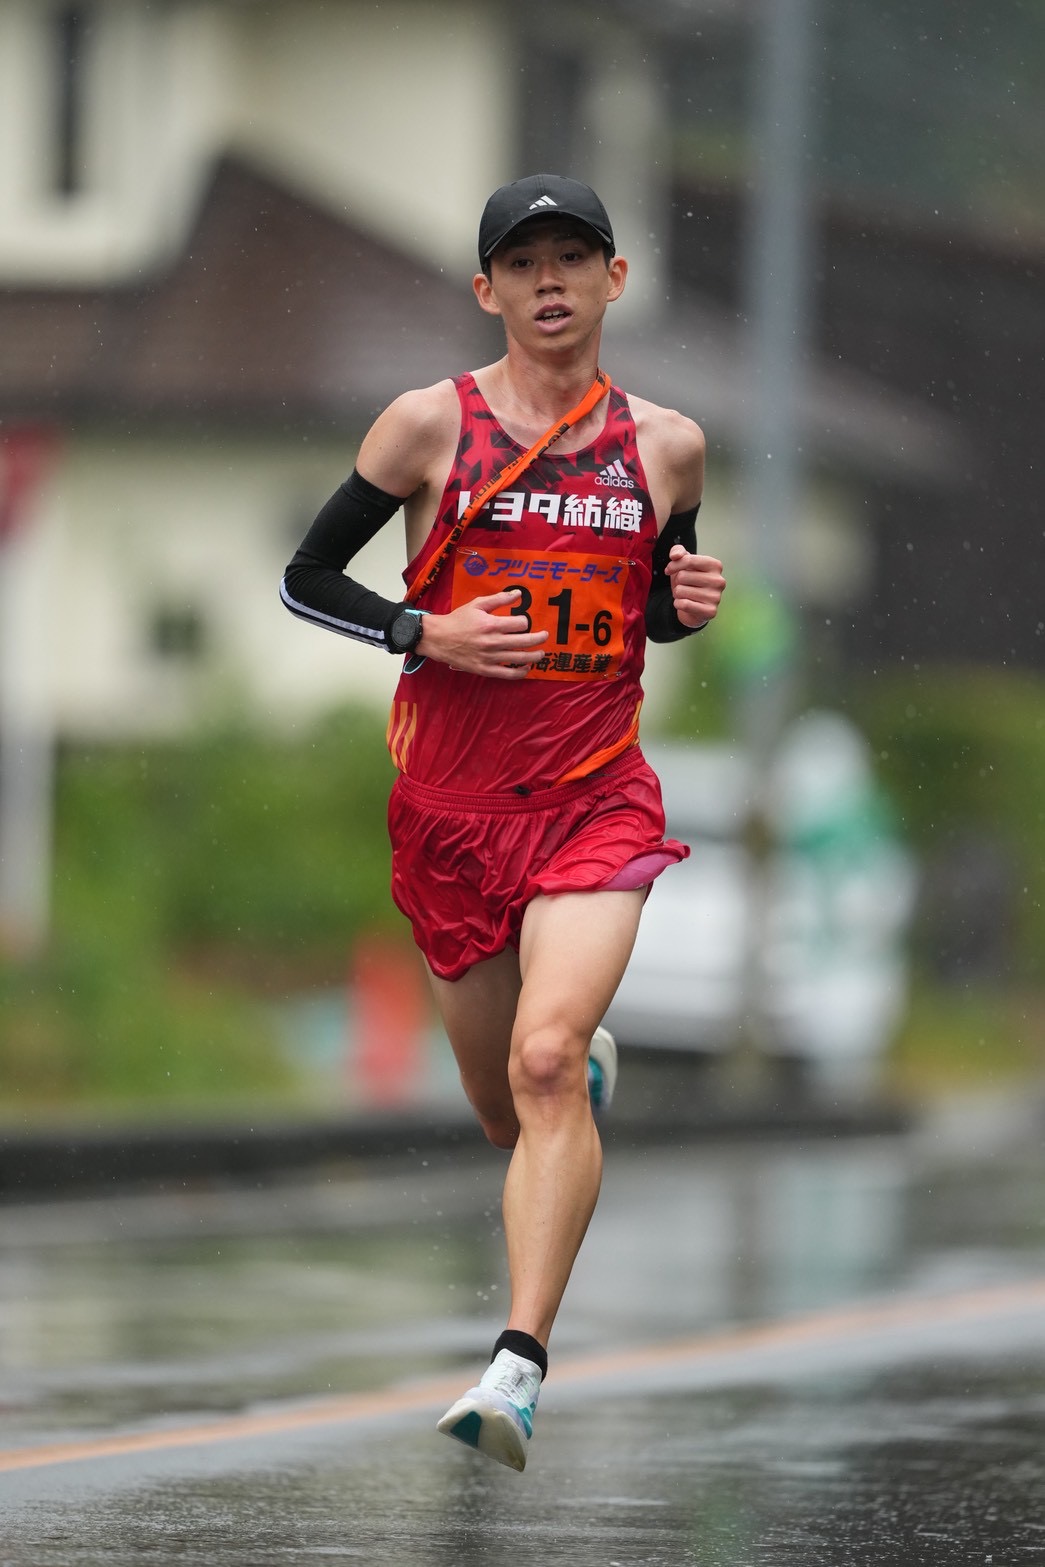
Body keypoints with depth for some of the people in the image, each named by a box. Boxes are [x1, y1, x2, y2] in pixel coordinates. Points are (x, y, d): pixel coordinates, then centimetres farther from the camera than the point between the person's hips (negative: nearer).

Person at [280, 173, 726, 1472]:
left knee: (544, 1060, -24)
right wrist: (427, 635, -13)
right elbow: (305, 580, 3)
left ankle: (519, 1367, -27)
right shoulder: (432, 424, -2)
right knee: (510, 1113, 12)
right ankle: (594, 1066, 50)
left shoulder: (664, 443, 5)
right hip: (451, 810, 1)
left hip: (596, 799, -1)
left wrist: (690, 605, -2)